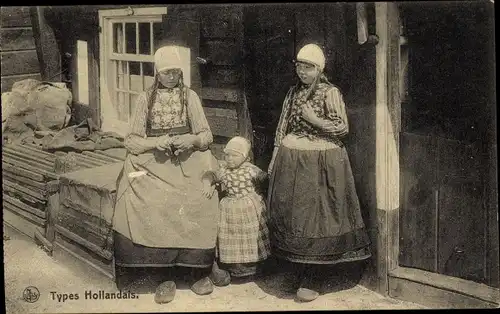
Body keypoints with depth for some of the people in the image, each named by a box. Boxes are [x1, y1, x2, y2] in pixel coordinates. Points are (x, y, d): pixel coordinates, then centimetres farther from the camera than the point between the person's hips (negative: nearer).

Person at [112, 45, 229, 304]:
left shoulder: (190, 96, 10)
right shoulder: (146, 98, 9)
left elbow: (206, 135, 9)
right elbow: (133, 140, 6)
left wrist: (190, 140, -13)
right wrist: (157, 142, -13)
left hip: (188, 159, 0)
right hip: (154, 161, 0)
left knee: (196, 204, -26)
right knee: (155, 206, -27)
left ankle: (199, 270, -10)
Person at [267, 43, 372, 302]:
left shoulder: (330, 92, -6)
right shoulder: (294, 92, 11)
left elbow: (342, 128, -7)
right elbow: (283, 127, 14)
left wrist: (314, 120, -16)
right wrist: (275, 159, 10)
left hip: (319, 162, -5)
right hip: (291, 162, 5)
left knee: (312, 216, -3)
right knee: (289, 213, 6)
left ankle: (309, 281, 5)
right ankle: (298, 270, 20)